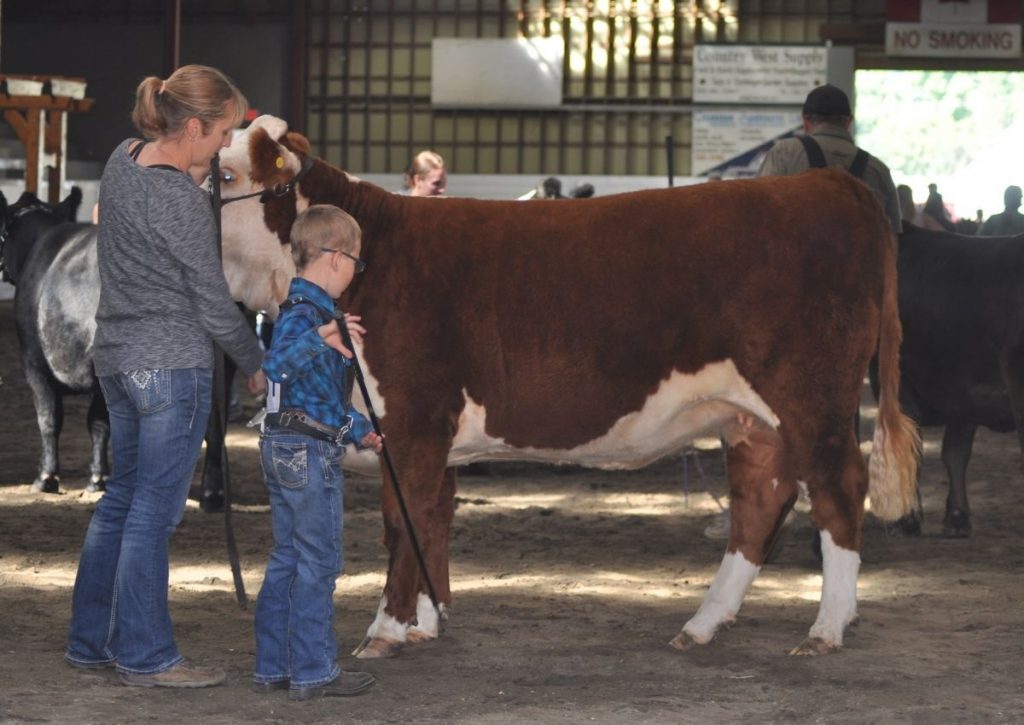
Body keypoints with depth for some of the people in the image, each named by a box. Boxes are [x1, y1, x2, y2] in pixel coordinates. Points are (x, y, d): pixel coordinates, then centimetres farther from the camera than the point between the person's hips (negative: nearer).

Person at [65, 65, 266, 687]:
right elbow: (213, 302, -11)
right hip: (173, 363, -9)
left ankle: (91, 641, 24)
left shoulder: (123, 161, 5)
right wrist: (255, 364, 2)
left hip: (116, 356, 9)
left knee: (124, 496, 17)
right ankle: (145, 656, 6)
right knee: (155, 508, -2)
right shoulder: (182, 201, -19)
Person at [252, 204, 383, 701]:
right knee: (319, 561, -3)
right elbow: (275, 365, -35)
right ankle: (312, 673, 1)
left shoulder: (314, 311, 17)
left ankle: (273, 668, 19)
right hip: (310, 451, -10)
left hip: (286, 452, 10)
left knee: (288, 559, 13)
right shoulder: (303, 313, -15)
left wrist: (358, 429, 33)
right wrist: (319, 339, -46)